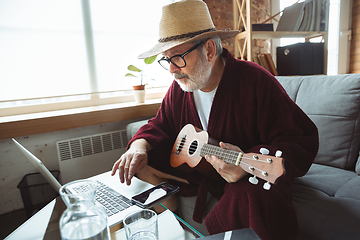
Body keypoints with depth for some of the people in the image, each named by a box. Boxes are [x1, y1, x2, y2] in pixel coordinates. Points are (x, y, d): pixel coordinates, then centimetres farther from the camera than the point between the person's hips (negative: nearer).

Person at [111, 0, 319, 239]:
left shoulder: (255, 81, -21)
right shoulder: (179, 87, -2)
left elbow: (303, 141, -22)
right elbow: (161, 126, 10)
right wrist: (140, 145, -13)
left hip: (252, 176, -4)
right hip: (197, 169, 5)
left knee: (252, 196, -39)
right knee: (138, 162, -3)